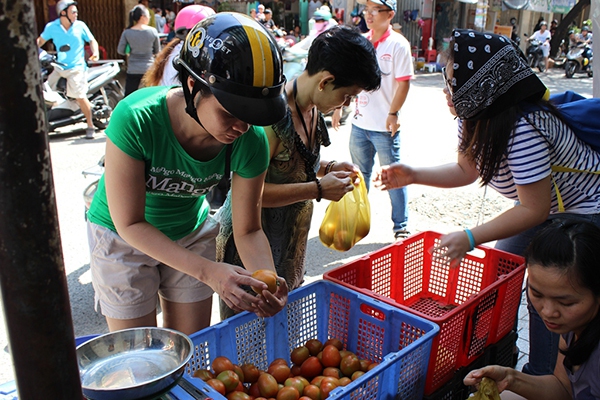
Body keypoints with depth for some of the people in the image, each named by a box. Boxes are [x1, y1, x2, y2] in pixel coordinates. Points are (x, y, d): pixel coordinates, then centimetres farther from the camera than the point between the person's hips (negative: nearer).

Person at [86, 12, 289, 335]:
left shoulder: (249, 142, -25)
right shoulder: (137, 119, -35)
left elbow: (247, 230, -15)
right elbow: (130, 224, -28)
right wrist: (207, 271, -38)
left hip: (191, 233, 3)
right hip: (122, 237, -2)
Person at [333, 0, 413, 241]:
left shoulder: (398, 44, -9)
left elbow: (403, 83, -12)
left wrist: (393, 114, -19)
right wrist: (339, 106, 10)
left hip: (385, 126, -5)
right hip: (360, 122, 6)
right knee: (360, 173, 18)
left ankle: (401, 227, 15)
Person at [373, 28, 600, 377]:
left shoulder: (522, 129, -38)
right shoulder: (476, 118, -12)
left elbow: (534, 210, -33)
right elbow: (466, 170, 2)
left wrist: (470, 238, -36)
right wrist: (413, 175, -11)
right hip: (542, 202, 8)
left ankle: (539, 378, 13)